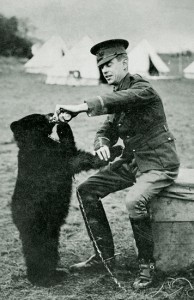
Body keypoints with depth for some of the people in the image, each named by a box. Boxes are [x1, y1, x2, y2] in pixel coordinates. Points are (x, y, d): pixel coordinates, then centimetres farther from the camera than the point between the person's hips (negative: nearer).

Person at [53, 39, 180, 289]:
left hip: (160, 164, -9)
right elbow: (107, 130, 8)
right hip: (131, 161, 9)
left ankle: (147, 265, -11)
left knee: (134, 201, -34)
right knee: (87, 190, 0)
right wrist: (101, 145, -16)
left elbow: (120, 99, -38)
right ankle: (105, 255, 9)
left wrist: (81, 107, -49)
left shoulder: (142, 89, -17)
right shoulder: (118, 95, 9)